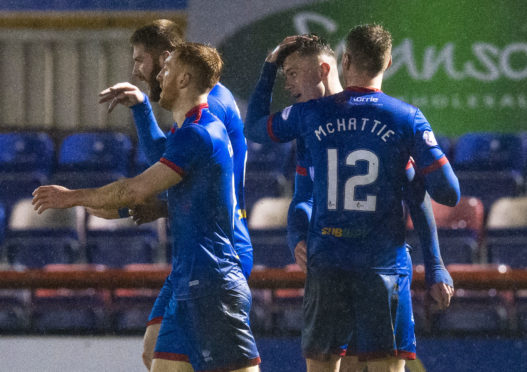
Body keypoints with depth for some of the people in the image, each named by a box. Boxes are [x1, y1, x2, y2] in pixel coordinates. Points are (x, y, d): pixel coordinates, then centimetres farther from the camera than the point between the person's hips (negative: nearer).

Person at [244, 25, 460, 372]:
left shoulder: (312, 114, 3)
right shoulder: (407, 118, -3)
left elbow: (254, 128, 22)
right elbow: (449, 193, -5)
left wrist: (271, 67, 31)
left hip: (326, 263, 2)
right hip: (384, 264, -2)